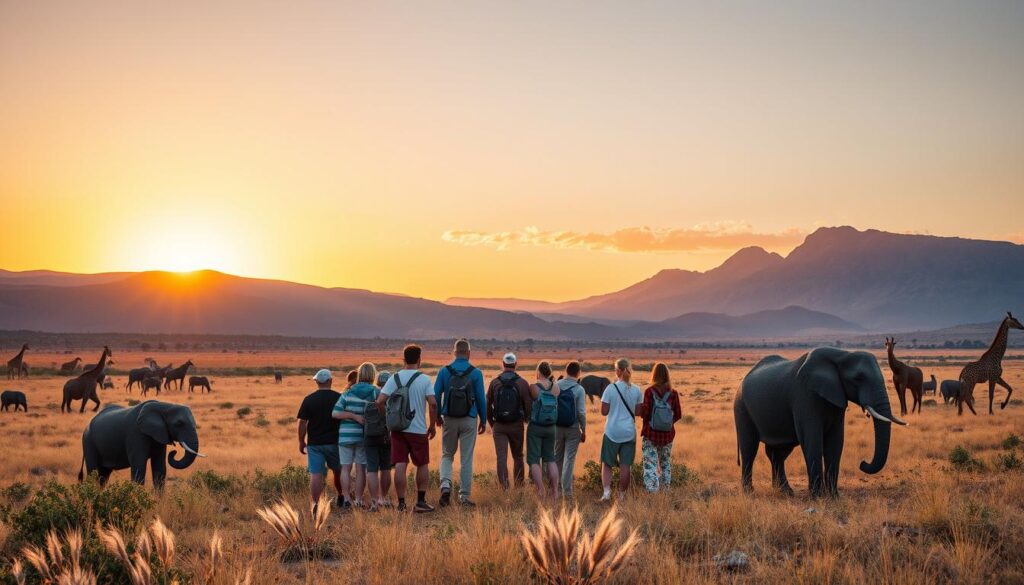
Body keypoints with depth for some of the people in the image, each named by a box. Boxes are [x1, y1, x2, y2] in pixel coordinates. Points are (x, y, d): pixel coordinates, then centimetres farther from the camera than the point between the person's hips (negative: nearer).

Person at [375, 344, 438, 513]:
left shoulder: (394, 378, 1)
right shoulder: (424, 379, -7)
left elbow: (379, 402, -6)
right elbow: (433, 404, -15)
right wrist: (433, 425, -2)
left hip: (398, 428, 2)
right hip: (418, 429, -2)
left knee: (400, 465, 2)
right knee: (423, 465, 12)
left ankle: (401, 503, 3)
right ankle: (420, 502, 11)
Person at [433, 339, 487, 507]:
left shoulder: (444, 371, -2)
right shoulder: (475, 373, -5)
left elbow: (436, 396, 0)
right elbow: (481, 398, -3)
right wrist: (483, 420, 8)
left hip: (449, 419, 1)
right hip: (469, 420, -1)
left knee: (447, 455, 15)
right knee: (466, 459, 6)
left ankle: (445, 485, -8)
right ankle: (464, 496, 8)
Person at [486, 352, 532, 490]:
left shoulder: (494, 383, 0)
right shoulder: (522, 383, -4)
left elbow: (488, 406, 4)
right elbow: (529, 406, -5)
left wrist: (491, 424, 17)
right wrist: (528, 420, 16)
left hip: (499, 426, 0)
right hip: (516, 426, 0)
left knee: (501, 458, -2)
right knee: (518, 457, 15)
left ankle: (504, 488, -12)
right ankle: (519, 487, 21)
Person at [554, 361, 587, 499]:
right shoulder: (579, 390, -10)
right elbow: (581, 412, -11)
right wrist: (584, 430, 0)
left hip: (557, 427, 3)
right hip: (573, 428, -2)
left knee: (557, 458, 16)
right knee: (569, 459, 3)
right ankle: (567, 491, 0)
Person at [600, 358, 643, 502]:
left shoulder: (611, 388, -10)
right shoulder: (636, 390, 0)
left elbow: (604, 411, -7)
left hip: (612, 432, -2)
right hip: (629, 433, 2)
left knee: (606, 463, 9)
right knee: (625, 466, 7)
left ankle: (607, 491, -7)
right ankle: (622, 495, 12)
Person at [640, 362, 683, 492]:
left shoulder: (649, 392, -12)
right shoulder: (673, 393, -4)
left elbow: (644, 414, -13)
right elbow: (678, 415, 0)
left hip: (650, 434, -3)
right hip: (667, 434, 3)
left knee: (650, 464, -1)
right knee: (666, 464, 18)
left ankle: (652, 492, -11)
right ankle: (665, 490, 21)